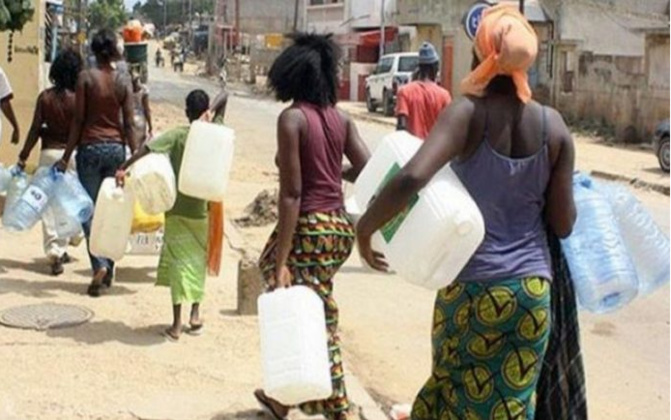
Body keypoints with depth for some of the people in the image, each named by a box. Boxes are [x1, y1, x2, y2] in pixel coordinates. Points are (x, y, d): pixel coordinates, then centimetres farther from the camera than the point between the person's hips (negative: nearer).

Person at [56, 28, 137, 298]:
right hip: (116, 148, 3)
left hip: (90, 147, -3)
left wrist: (66, 156, -1)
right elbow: (128, 123, 0)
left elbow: (79, 120, -7)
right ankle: (109, 269, 16)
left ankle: (100, 264, -14)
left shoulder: (86, 77, -7)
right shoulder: (124, 80, 1)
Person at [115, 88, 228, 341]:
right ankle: (195, 315, 22)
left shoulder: (178, 135, -8)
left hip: (178, 209, -2)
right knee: (198, 260, 18)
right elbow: (224, 96, 3)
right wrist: (211, 113, -13)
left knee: (179, 262, 2)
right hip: (203, 209, 2)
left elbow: (148, 148, -21)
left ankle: (177, 324, -1)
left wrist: (123, 168, -20)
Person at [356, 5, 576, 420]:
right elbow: (563, 224, 0)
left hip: (471, 285, -2)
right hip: (532, 287, 2)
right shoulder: (554, 125, -2)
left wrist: (366, 226, -13)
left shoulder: (468, 113, -12)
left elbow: (410, 179, -28)